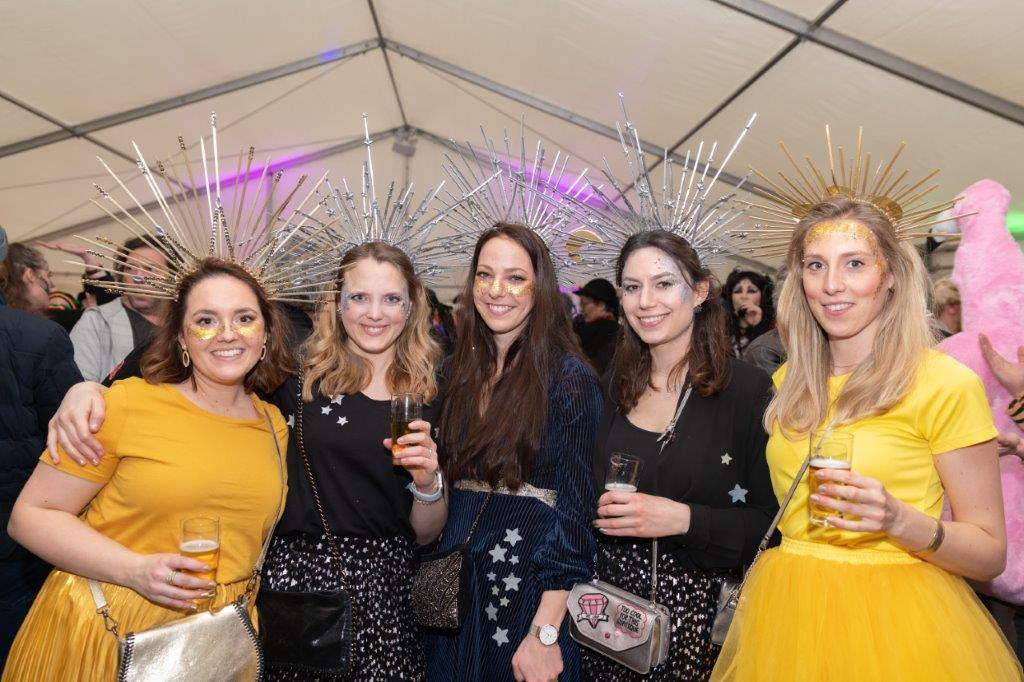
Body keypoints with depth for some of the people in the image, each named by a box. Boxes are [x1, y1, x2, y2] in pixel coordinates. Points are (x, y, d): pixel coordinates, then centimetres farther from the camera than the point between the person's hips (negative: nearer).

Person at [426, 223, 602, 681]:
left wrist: (545, 633, -19)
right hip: (455, 581, 6)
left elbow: (576, 508, -16)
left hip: (530, 581, -5)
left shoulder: (571, 380, -13)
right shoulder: (460, 369, 4)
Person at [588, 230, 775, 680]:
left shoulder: (749, 390, -11)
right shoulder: (616, 385, 4)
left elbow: (772, 523, -12)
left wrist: (685, 520, -23)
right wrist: (595, 509, -5)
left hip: (693, 607, -4)